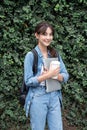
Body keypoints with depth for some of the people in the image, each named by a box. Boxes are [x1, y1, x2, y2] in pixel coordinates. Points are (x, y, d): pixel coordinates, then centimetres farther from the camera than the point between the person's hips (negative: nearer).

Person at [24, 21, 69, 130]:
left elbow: (65, 76, 3)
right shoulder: (31, 55, -8)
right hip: (38, 99, -4)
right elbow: (28, 81, -12)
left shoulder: (55, 54, 6)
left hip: (54, 97, 4)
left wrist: (54, 75, -17)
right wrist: (48, 75, -23)